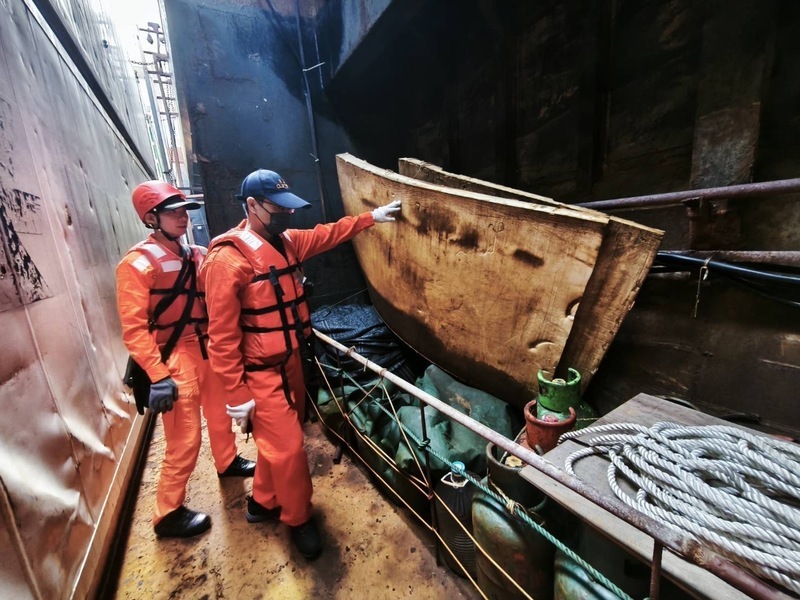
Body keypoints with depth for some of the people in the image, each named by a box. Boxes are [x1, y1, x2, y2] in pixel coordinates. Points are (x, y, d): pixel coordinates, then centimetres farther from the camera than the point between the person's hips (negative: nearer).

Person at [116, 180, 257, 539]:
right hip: (176, 360, -7)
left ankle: (228, 462, 48)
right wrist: (157, 376, -23)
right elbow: (134, 328, -18)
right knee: (185, 441, 1)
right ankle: (168, 514, 23)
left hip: (209, 351, 7)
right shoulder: (138, 263, -14)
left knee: (220, 413, 23)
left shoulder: (197, 256, 7)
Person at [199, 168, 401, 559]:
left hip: (290, 362, 8)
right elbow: (222, 336, -20)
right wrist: (236, 394, -16)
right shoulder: (228, 260, -21)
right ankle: (298, 518, 32)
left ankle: (263, 502, 47)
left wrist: (370, 217, 15)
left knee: (279, 440, 22)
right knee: (287, 447, 5)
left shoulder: (287, 241, 2)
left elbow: (326, 235, 18)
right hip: (261, 374, -8)